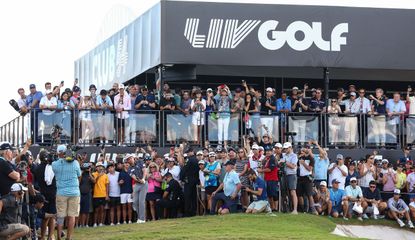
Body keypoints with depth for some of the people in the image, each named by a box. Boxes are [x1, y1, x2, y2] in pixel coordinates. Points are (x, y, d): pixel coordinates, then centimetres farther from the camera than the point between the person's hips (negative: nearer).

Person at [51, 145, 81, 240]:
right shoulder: (75, 163, -4)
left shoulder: (54, 164, -6)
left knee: (60, 216, 6)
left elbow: (54, 175, 9)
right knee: (71, 216, 5)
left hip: (61, 192, 0)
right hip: (74, 192, 0)